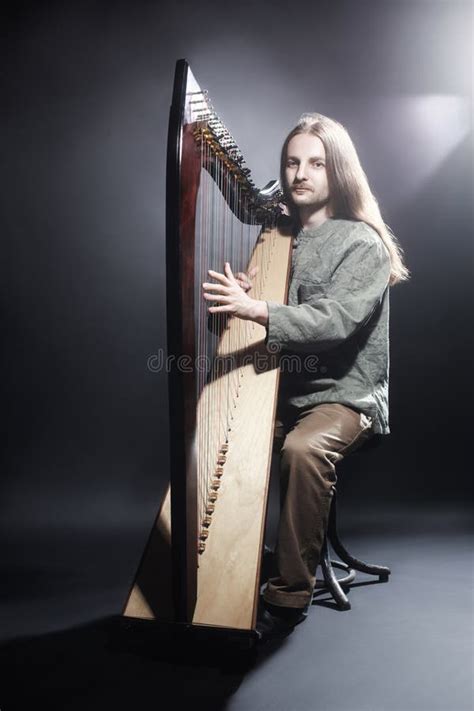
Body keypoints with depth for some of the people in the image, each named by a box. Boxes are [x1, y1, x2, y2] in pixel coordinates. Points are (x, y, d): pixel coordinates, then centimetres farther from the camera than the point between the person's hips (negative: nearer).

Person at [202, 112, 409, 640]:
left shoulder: (363, 244, -5)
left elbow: (338, 320, -22)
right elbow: (261, 317, 12)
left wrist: (256, 310, -35)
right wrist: (239, 294, -11)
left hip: (343, 395, -5)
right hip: (279, 389, 5)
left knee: (303, 449, -34)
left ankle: (289, 596, -15)